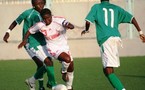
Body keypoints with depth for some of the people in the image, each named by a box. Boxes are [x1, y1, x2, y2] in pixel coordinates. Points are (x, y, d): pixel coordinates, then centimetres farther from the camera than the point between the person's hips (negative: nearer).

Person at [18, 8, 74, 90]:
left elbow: (71, 26, -26)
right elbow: (30, 31, 4)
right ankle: (63, 72, 1)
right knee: (67, 59, -31)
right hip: (53, 48, -3)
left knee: (71, 67, 9)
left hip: (64, 46, 3)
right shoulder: (40, 25, -12)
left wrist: (69, 26, -49)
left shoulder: (59, 20, -15)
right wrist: (25, 40, -8)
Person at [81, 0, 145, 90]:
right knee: (107, 69, 18)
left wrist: (86, 30, 20)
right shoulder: (116, 8, 20)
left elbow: (88, 21, -1)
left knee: (108, 70, -12)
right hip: (117, 38, 5)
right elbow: (131, 18, 11)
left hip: (105, 40, -5)